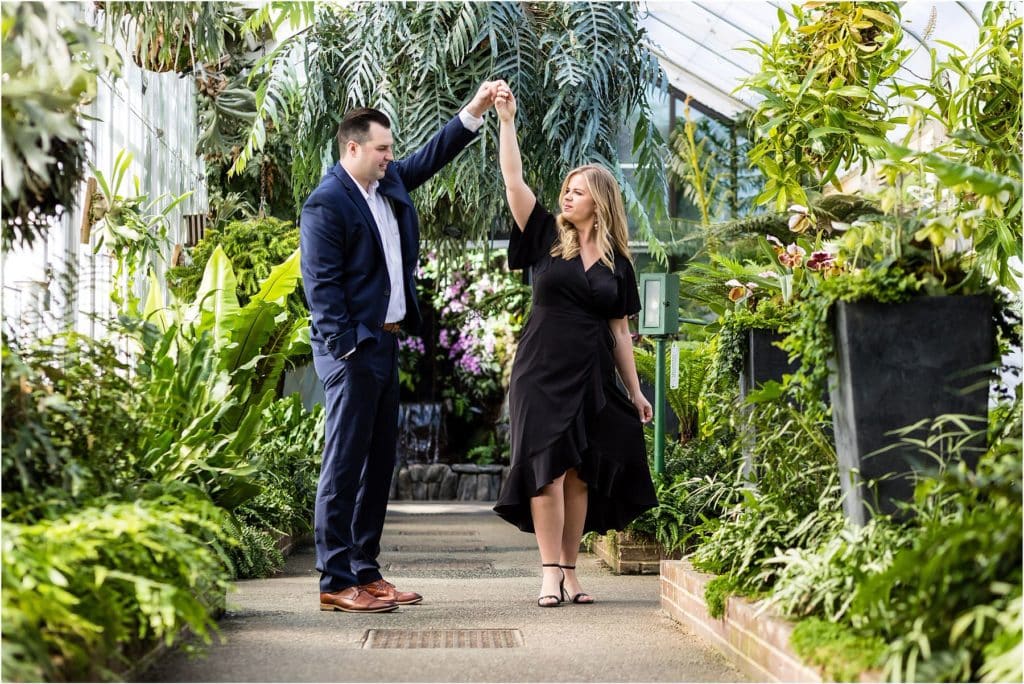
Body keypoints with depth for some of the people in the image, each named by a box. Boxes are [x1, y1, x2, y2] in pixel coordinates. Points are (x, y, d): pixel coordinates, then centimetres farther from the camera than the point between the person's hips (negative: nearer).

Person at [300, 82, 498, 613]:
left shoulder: (390, 183, 13)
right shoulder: (326, 203, -12)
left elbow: (433, 156, 27)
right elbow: (320, 285, -16)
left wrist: (475, 111, 19)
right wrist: (347, 348, -19)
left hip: (386, 341, 9)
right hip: (352, 348, -9)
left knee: (380, 461, 11)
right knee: (345, 464, -7)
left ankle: (364, 570, 18)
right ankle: (336, 582, -3)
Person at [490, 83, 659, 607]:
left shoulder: (618, 264, 8)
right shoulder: (547, 238, 5)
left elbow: (619, 332, 12)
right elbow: (513, 179, -3)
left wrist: (635, 391, 10)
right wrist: (506, 120, -9)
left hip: (592, 380, 2)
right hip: (541, 374, -2)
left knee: (581, 476, 2)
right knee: (547, 469, -8)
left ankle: (570, 571, 9)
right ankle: (550, 573, -7)